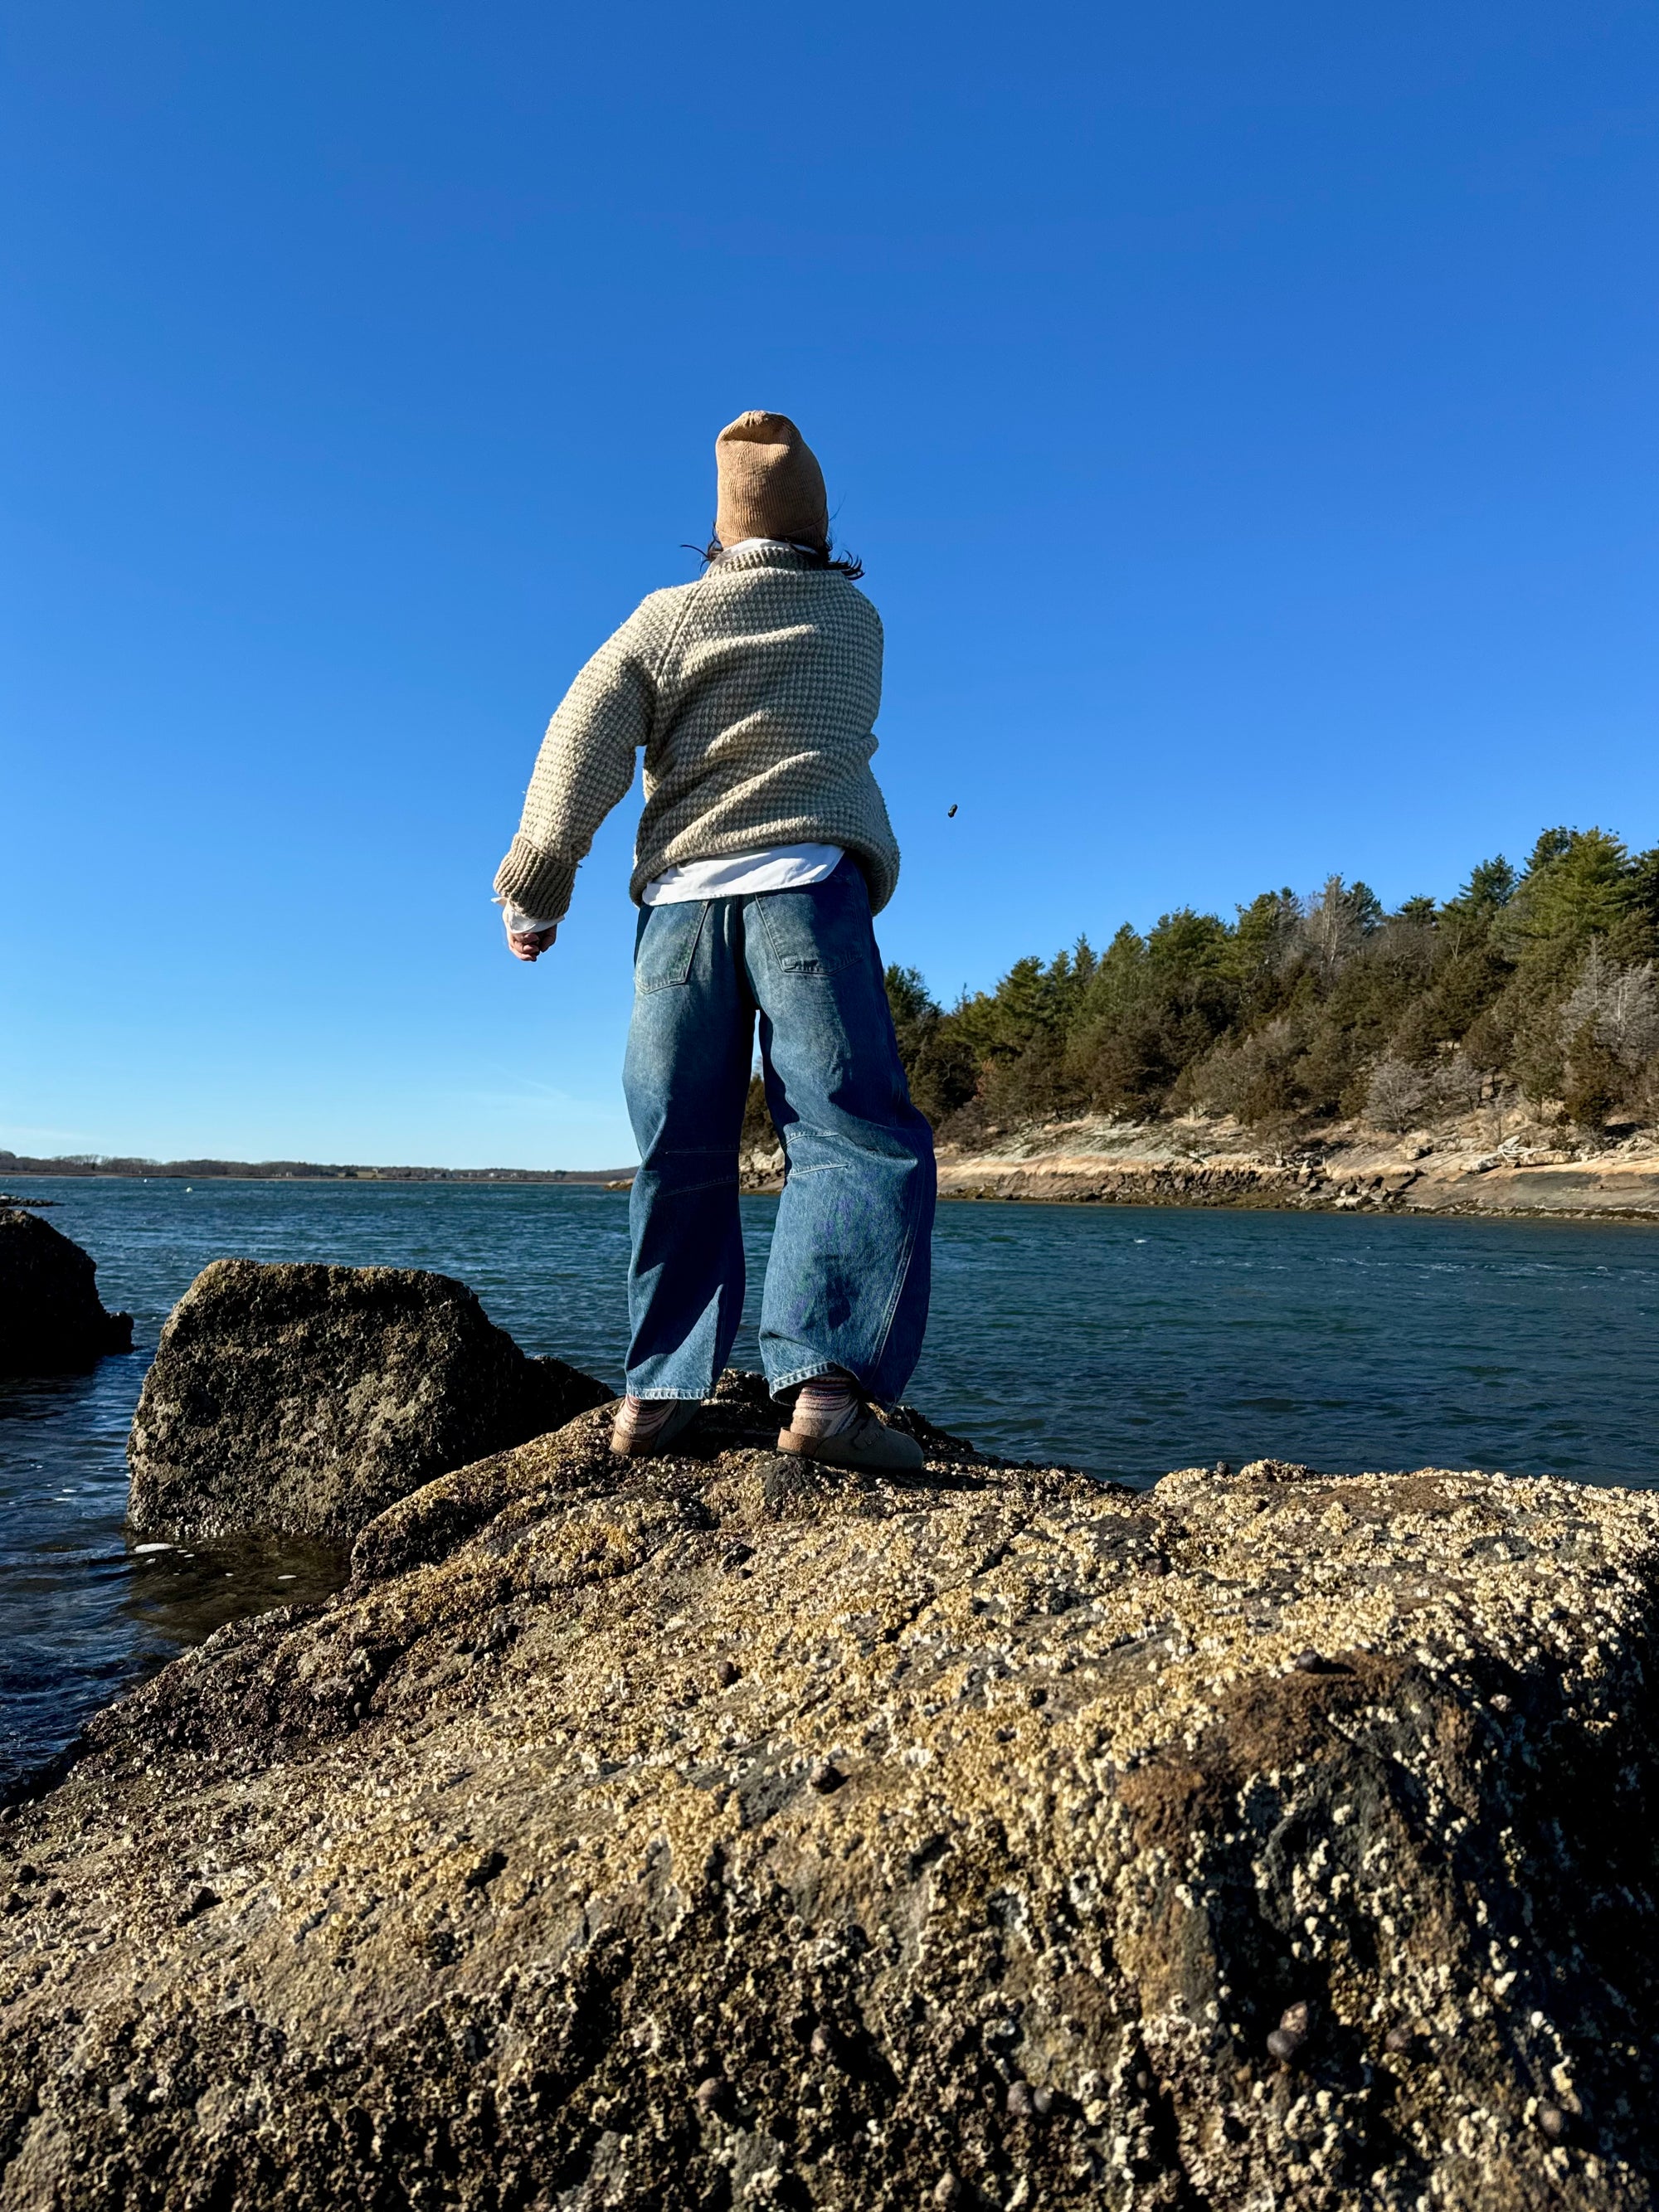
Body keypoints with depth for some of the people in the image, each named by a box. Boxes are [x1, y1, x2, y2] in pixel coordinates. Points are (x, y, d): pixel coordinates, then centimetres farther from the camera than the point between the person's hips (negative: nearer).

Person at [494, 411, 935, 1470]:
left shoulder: (668, 616, 14)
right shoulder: (855, 617, 18)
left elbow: (582, 746, 3)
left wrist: (533, 889, 7)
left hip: (682, 893, 2)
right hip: (807, 879, -2)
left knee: (683, 1156, 7)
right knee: (860, 1134, -9)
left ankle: (661, 1392, 4)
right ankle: (826, 1382, -26)